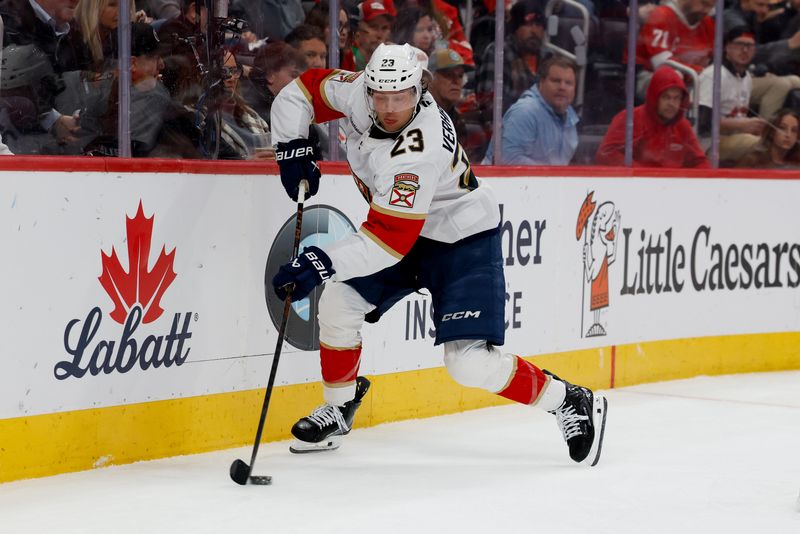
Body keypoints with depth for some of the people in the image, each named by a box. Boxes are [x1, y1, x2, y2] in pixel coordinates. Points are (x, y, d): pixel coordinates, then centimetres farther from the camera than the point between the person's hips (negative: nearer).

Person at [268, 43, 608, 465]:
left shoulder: (420, 151, -37)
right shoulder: (357, 90, -16)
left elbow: (390, 241, -38)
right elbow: (299, 93, 1)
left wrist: (323, 263, -43)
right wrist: (293, 151, -9)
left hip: (463, 239, -7)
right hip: (402, 228, 8)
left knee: (469, 362, -16)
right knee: (338, 303, -4)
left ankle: (570, 403, 1)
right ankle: (339, 408, 18)